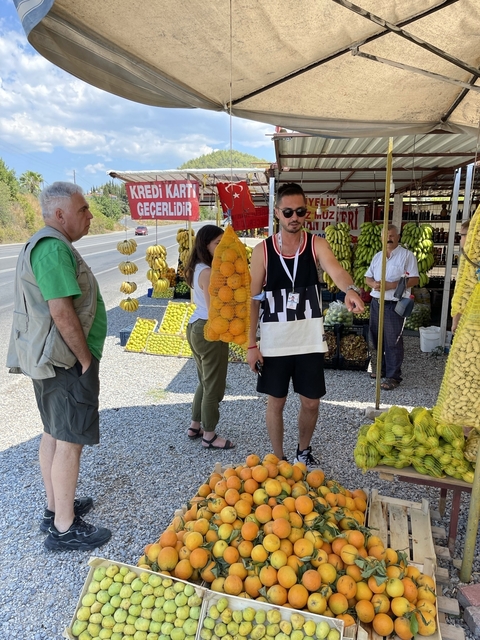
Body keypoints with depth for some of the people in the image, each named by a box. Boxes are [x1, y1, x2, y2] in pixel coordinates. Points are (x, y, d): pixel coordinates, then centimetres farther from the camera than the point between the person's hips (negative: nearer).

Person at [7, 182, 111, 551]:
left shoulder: (42, 244, 16)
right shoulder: (54, 248, -19)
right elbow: (62, 312, -25)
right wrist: (86, 360, -16)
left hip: (49, 359, 11)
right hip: (65, 361, -11)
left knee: (54, 434, 18)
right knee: (70, 441, -1)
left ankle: (56, 507, 33)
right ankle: (64, 528, 12)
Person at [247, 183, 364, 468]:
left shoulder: (317, 245, -3)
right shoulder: (262, 250, -4)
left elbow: (336, 269, -24)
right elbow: (252, 299, -2)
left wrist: (350, 289, -47)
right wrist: (251, 344, -6)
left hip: (310, 340, 1)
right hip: (274, 341, -1)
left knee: (311, 402, 12)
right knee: (276, 402, 11)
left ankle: (304, 450, 40)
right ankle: (279, 459, 31)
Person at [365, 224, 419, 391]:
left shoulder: (407, 255, -4)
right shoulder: (377, 256, 14)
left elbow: (414, 279, -11)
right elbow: (367, 277, 15)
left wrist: (391, 285, -21)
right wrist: (373, 284, -9)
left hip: (395, 304, -6)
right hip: (376, 302, 7)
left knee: (393, 342, -5)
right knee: (377, 338, 14)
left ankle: (393, 376, 2)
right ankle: (382, 369, 29)